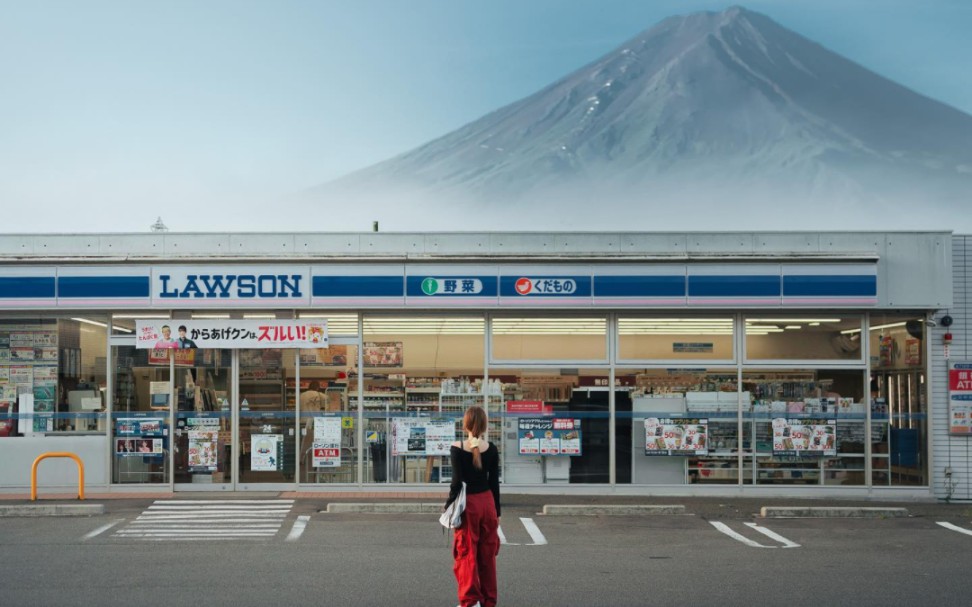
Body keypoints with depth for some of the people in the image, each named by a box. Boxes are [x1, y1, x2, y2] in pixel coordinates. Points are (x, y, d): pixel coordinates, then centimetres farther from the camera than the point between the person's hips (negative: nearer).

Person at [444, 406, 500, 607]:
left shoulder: (457, 448, -9)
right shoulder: (491, 449, 0)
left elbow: (457, 482, -11)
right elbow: (494, 483, 4)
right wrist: (497, 511, 12)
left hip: (468, 504, -3)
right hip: (487, 502, 3)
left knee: (466, 554, 4)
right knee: (487, 554, 11)